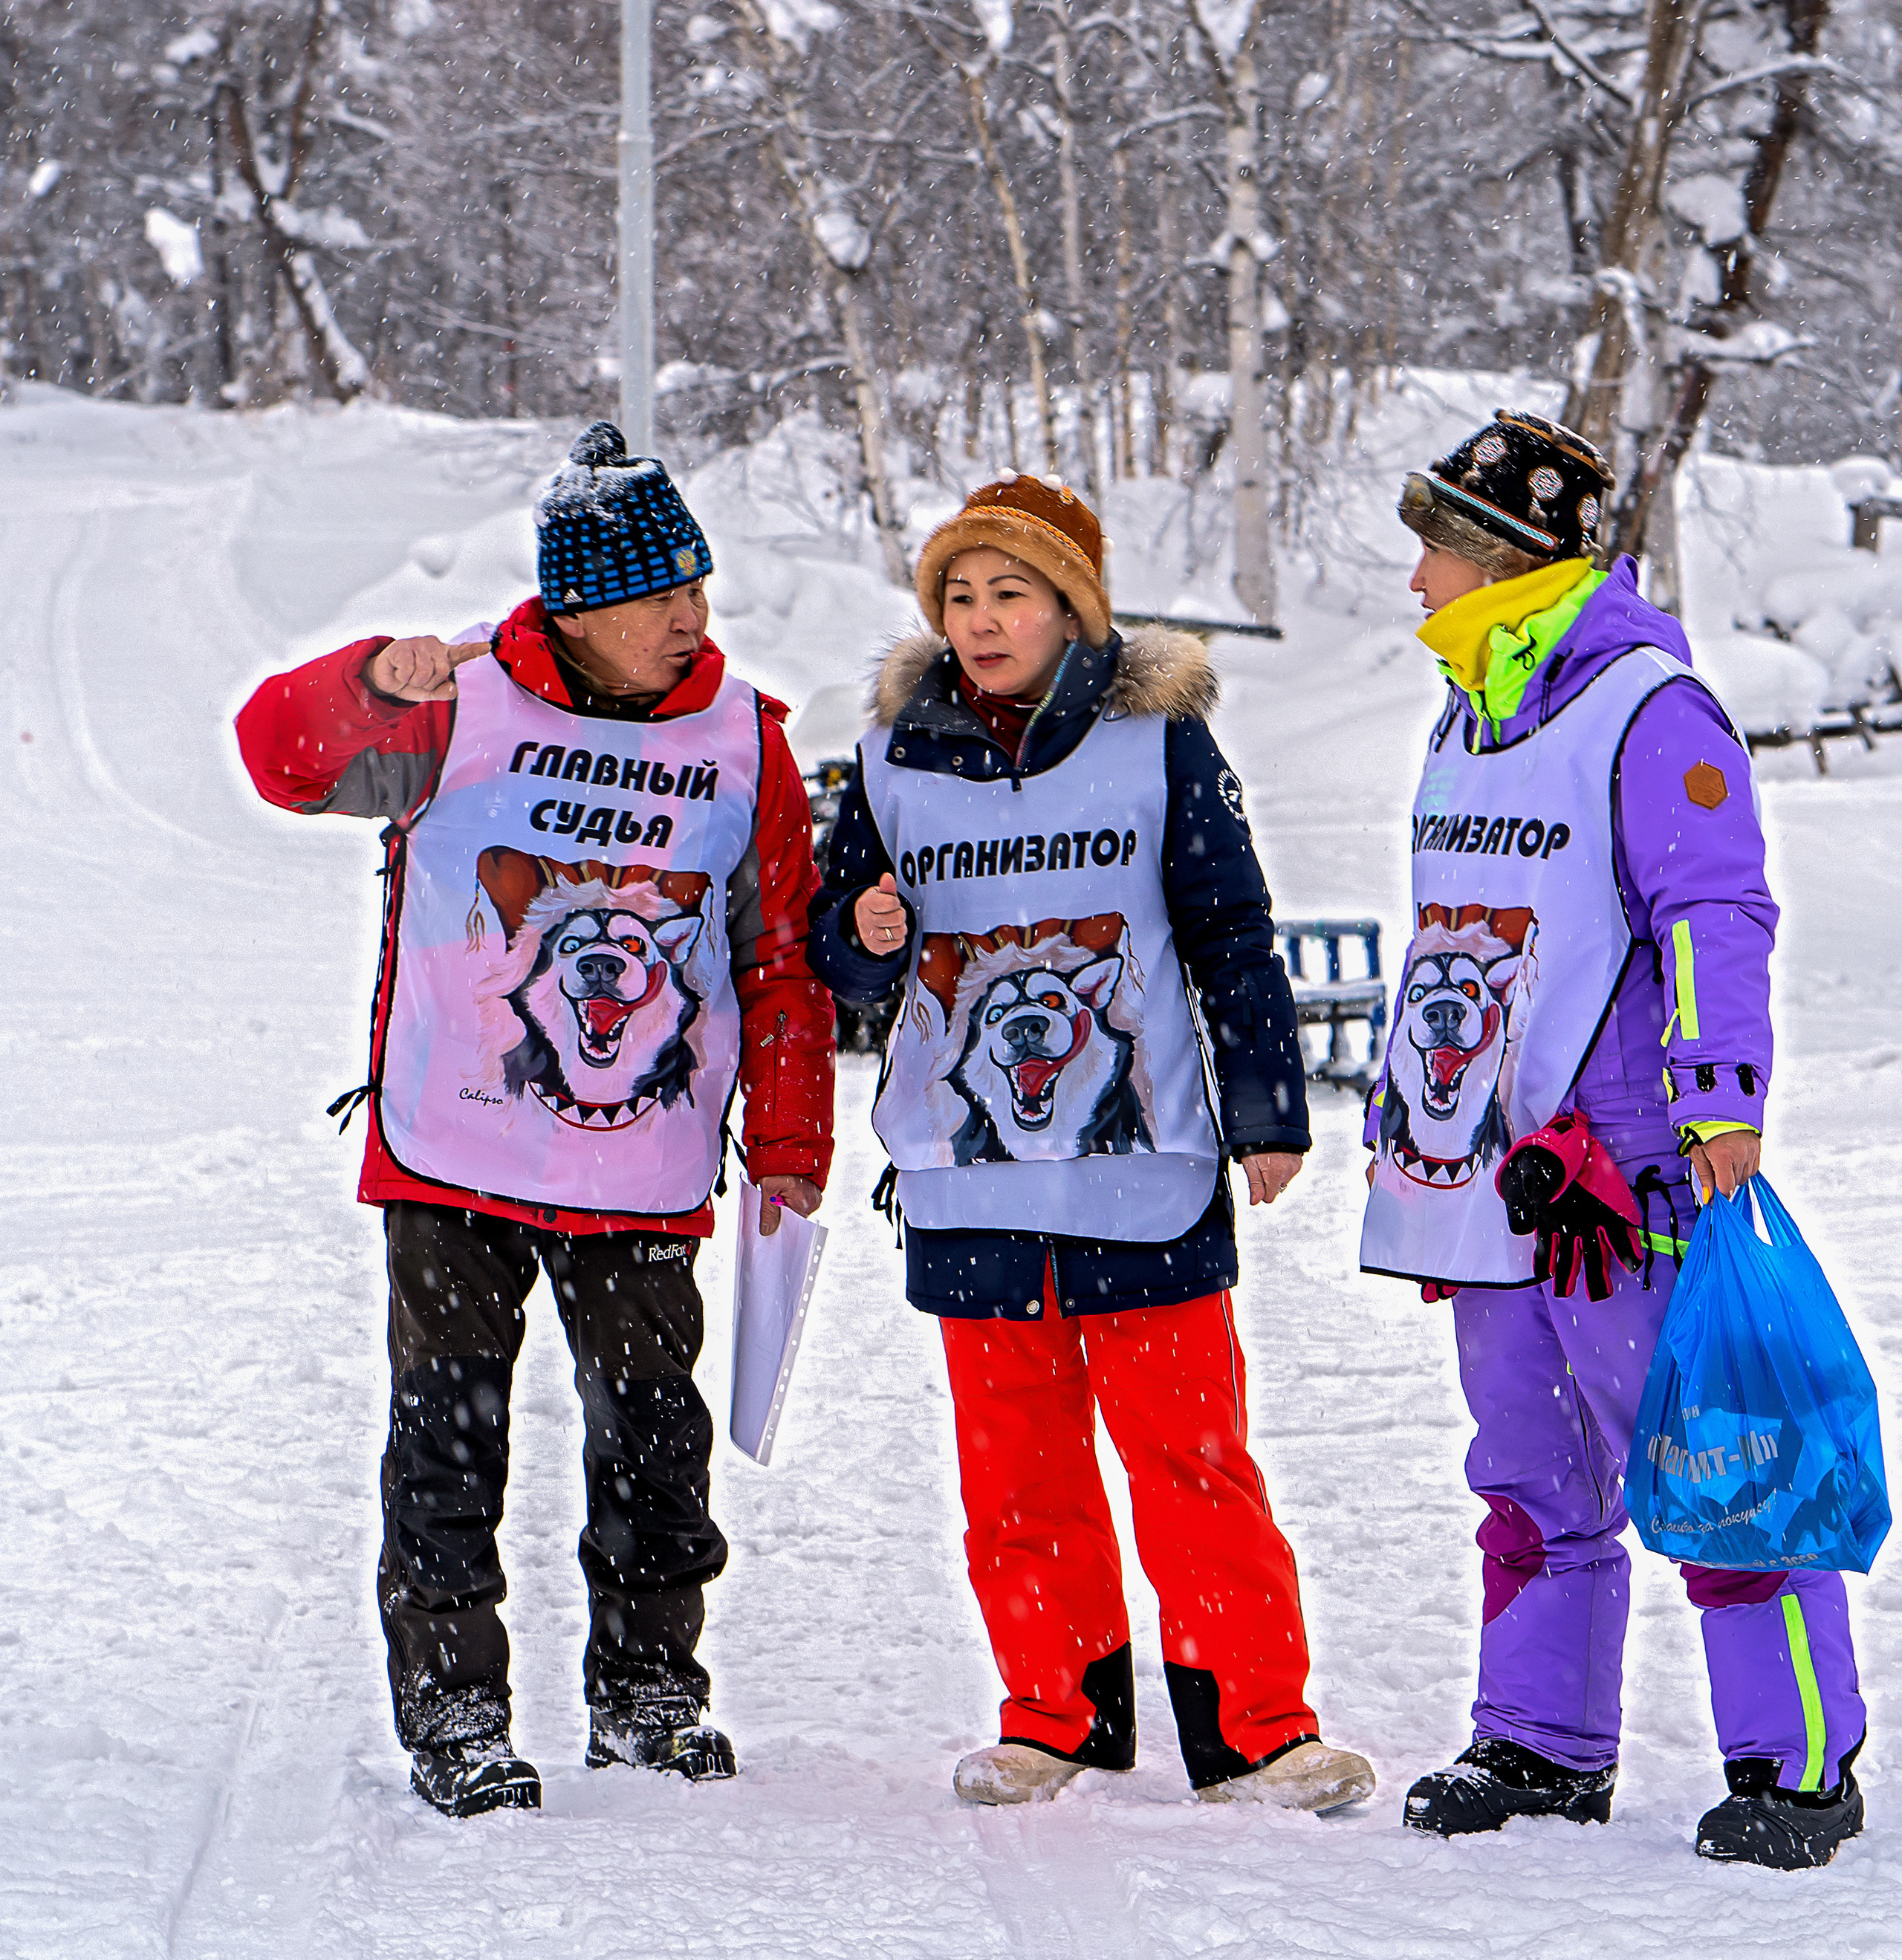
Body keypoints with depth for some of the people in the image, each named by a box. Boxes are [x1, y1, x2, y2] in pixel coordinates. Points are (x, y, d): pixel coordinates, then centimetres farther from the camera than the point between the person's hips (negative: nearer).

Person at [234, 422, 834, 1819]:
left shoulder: (742, 738, 3)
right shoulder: (463, 712, -4)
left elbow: (783, 956, 9)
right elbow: (281, 751, -11)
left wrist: (789, 1147, 7)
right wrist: (376, 686, -32)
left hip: (648, 1171, 2)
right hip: (454, 1156, -2)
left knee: (654, 1440, 8)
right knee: (450, 1439, -1)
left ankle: (647, 1689, 24)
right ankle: (452, 1712, 8)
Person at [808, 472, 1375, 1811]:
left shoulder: (1159, 744, -1)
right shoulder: (897, 761, 7)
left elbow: (1235, 938, 4)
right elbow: (842, 955, 14)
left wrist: (1269, 1113, 4)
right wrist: (868, 935, -10)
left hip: (1146, 1172, -3)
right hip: (971, 1184, 3)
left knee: (1190, 1452, -3)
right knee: (1016, 1465, 8)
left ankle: (1252, 1724, 4)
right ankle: (1060, 1717, 20)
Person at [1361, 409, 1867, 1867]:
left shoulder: (1647, 712, -11)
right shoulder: (1468, 722, 17)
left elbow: (1716, 914, -16)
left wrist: (1720, 1098, -24)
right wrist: (1410, 1137, 27)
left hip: (1625, 1174, -9)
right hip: (1494, 1175, 9)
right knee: (1534, 1483, 15)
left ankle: (1797, 1762, -2)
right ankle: (1544, 1743, 24)